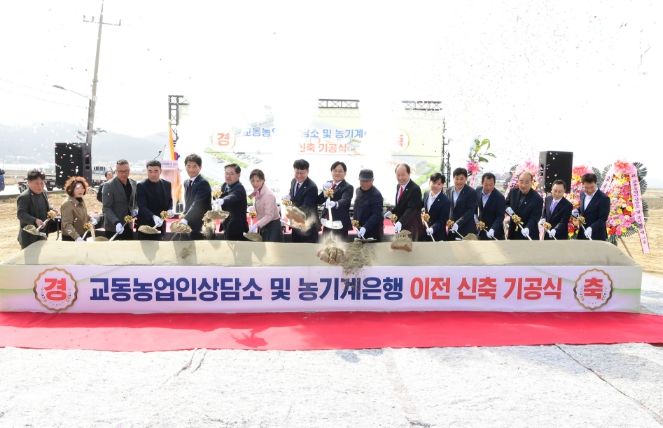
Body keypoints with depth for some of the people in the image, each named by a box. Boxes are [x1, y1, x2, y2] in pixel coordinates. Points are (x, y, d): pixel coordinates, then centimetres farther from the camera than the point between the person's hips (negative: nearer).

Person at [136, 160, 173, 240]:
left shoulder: (167, 184, 4)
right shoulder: (141, 186, -12)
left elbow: (170, 200, 15)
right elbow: (142, 207, -20)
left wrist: (170, 210, -8)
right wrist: (153, 216, -37)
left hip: (161, 224, 5)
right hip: (145, 225, -5)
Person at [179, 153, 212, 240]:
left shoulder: (203, 183, -16)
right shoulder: (186, 182, 12)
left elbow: (197, 204, -27)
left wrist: (185, 219, -36)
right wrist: (184, 218, 8)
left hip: (201, 225, -8)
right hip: (188, 224, 8)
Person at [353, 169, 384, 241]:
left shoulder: (376, 195, -19)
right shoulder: (358, 191, 7)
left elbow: (376, 215, -25)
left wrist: (365, 227, -35)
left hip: (373, 233, -7)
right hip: (360, 230, 7)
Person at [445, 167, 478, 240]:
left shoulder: (471, 192, -8)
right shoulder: (449, 191, 8)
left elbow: (470, 211, -14)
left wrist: (458, 223, -23)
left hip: (466, 230, -5)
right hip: (451, 229, 5)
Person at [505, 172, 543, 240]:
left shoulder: (537, 199, -16)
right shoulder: (513, 191, -1)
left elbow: (534, 218, -20)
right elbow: (506, 204, 12)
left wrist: (527, 228, -38)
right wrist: (507, 208, -12)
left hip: (529, 235, -5)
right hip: (513, 232, 5)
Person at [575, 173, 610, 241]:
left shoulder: (604, 198, -16)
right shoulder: (582, 194, 7)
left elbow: (602, 219, -19)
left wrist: (591, 228, -34)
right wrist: (577, 211, 3)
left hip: (597, 236, -7)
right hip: (582, 234, 7)